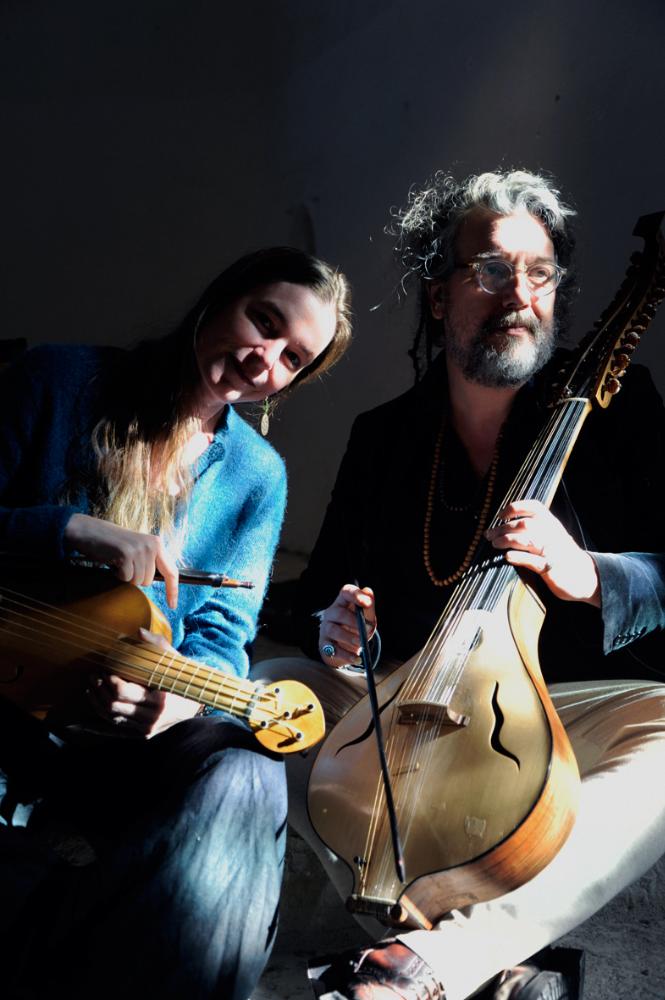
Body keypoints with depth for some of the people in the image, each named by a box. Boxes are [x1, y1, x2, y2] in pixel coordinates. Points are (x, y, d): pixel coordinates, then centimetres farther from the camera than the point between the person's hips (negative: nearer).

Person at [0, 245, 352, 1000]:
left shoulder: (255, 475, 5)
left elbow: (223, 638, 2)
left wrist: (182, 694, -21)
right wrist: (73, 531, -19)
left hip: (135, 723, 3)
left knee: (244, 780, -30)